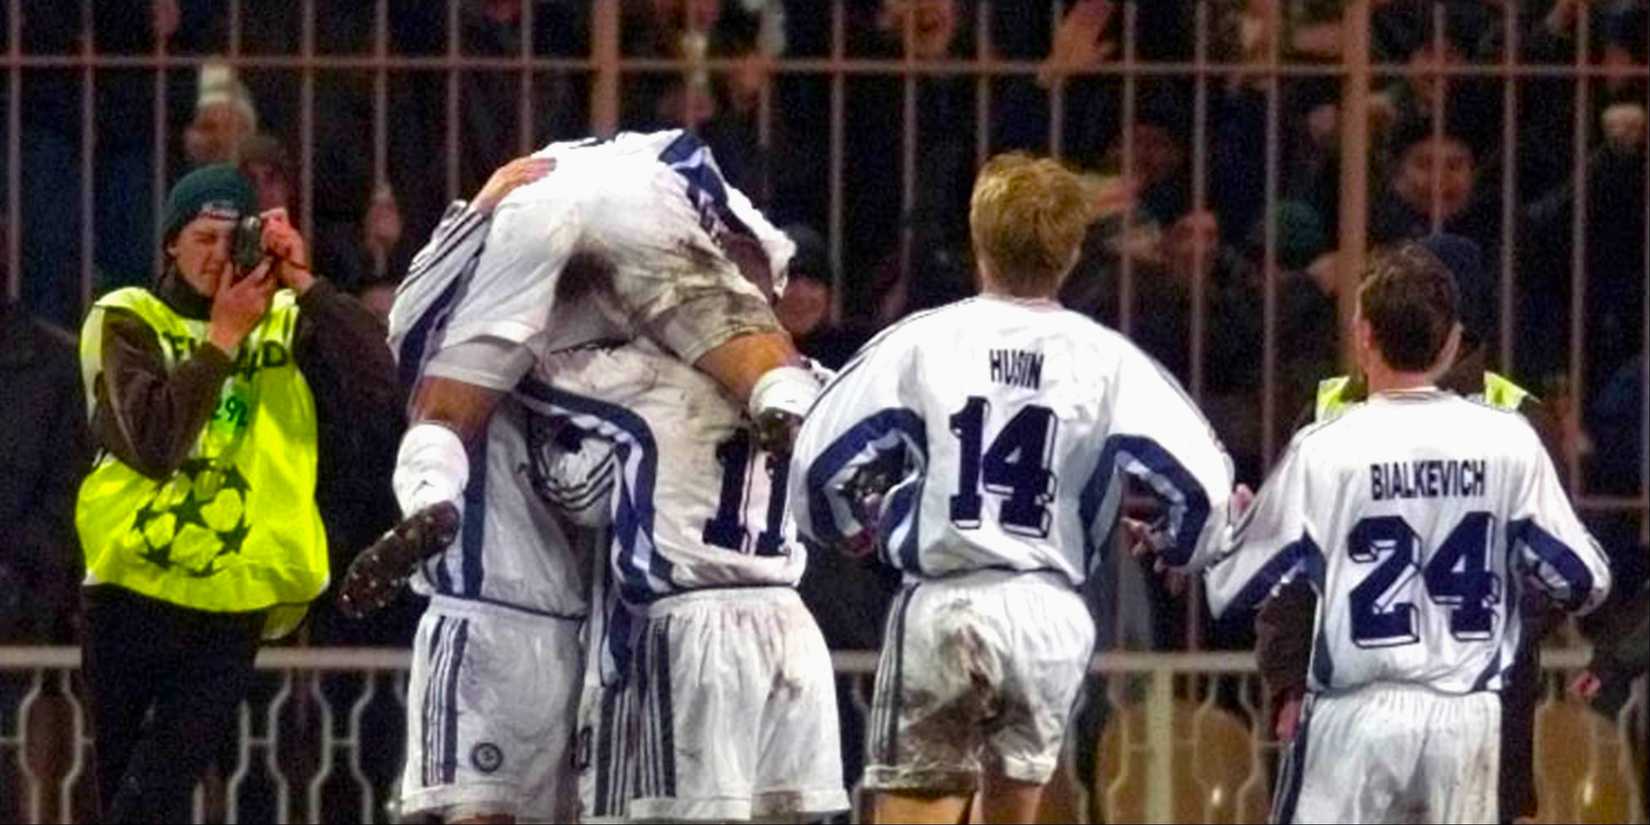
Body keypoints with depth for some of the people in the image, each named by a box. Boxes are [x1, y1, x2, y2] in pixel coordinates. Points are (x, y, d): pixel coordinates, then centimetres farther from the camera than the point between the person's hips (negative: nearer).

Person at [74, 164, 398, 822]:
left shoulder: (288, 325, 6)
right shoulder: (127, 322, -2)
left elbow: (377, 396, -12)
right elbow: (153, 443, -18)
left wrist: (304, 286, -14)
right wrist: (223, 337, -16)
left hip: (232, 611, 0)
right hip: (130, 598, 0)